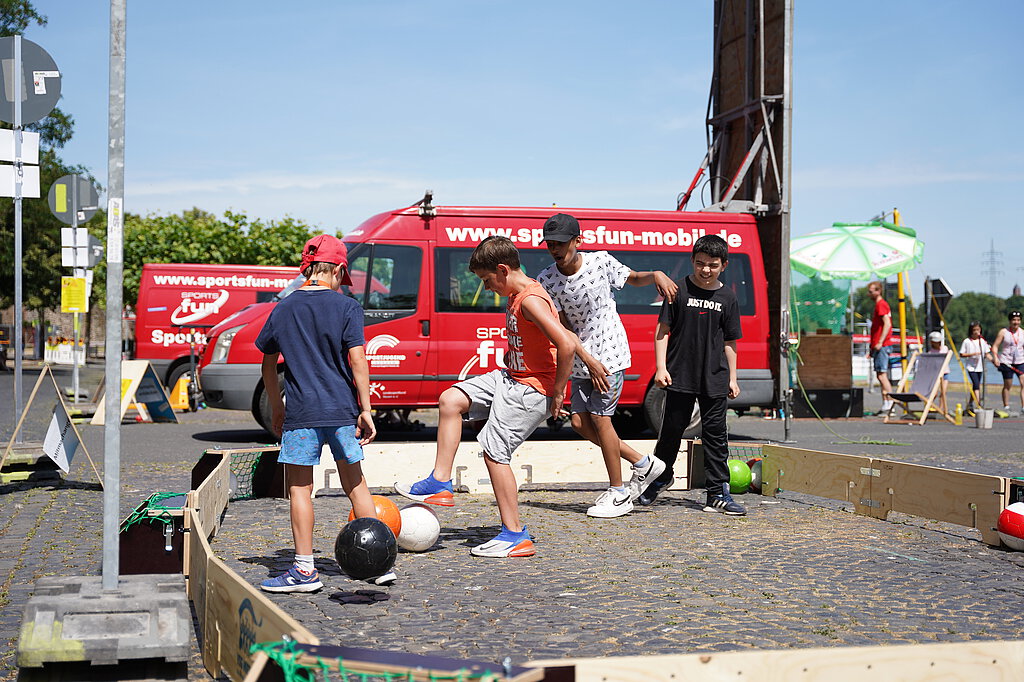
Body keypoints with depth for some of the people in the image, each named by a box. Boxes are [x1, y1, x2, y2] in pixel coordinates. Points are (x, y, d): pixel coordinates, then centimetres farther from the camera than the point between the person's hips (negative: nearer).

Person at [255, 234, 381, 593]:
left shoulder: (283, 309, 5)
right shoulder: (346, 307, -2)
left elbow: (269, 362, 11)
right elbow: (356, 359, -9)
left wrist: (276, 408, 22)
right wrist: (365, 409, -5)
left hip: (301, 413, 0)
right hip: (342, 409, 1)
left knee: (300, 488, 5)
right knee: (355, 483, 12)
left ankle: (304, 569, 4)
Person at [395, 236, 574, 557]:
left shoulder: (531, 300, -22)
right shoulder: (515, 296, 9)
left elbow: (567, 345, -30)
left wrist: (558, 391, -22)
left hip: (533, 388, -10)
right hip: (510, 377, 10)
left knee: (494, 451, -9)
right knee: (450, 400, 6)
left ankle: (515, 536, -2)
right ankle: (440, 484, 11)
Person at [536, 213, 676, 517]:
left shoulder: (601, 261, -11)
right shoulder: (546, 281, -7)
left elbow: (633, 278, 8)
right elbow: (563, 327, -7)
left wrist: (655, 275, -14)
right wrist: (589, 361, -15)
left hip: (611, 354, -5)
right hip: (582, 359, 5)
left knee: (600, 417, -10)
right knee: (580, 421, 2)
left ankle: (618, 494, 3)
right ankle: (643, 464, 18)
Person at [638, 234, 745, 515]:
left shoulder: (727, 298, 5)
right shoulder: (679, 291, -1)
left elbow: (729, 342, 11)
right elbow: (663, 330, 0)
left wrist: (732, 378, 9)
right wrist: (661, 367, -6)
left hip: (714, 379, 2)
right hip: (680, 375, -2)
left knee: (716, 434, 3)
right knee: (672, 429, 8)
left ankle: (718, 494, 8)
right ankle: (660, 477, 30)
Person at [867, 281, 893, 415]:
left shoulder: (881, 304, -10)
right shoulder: (879, 304, 20)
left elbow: (887, 324, -21)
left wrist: (880, 342, -24)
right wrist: (873, 346, 25)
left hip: (881, 346, -10)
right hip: (878, 345, 10)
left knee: (882, 374, -13)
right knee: (880, 375, 9)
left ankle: (891, 401, -15)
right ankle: (885, 405, 10)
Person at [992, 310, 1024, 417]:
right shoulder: (1003, 332, -3)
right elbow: (995, 346, -4)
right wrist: (995, 358, -18)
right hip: (1006, 362, -3)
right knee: (1007, 385, 6)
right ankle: (1006, 408, 19)